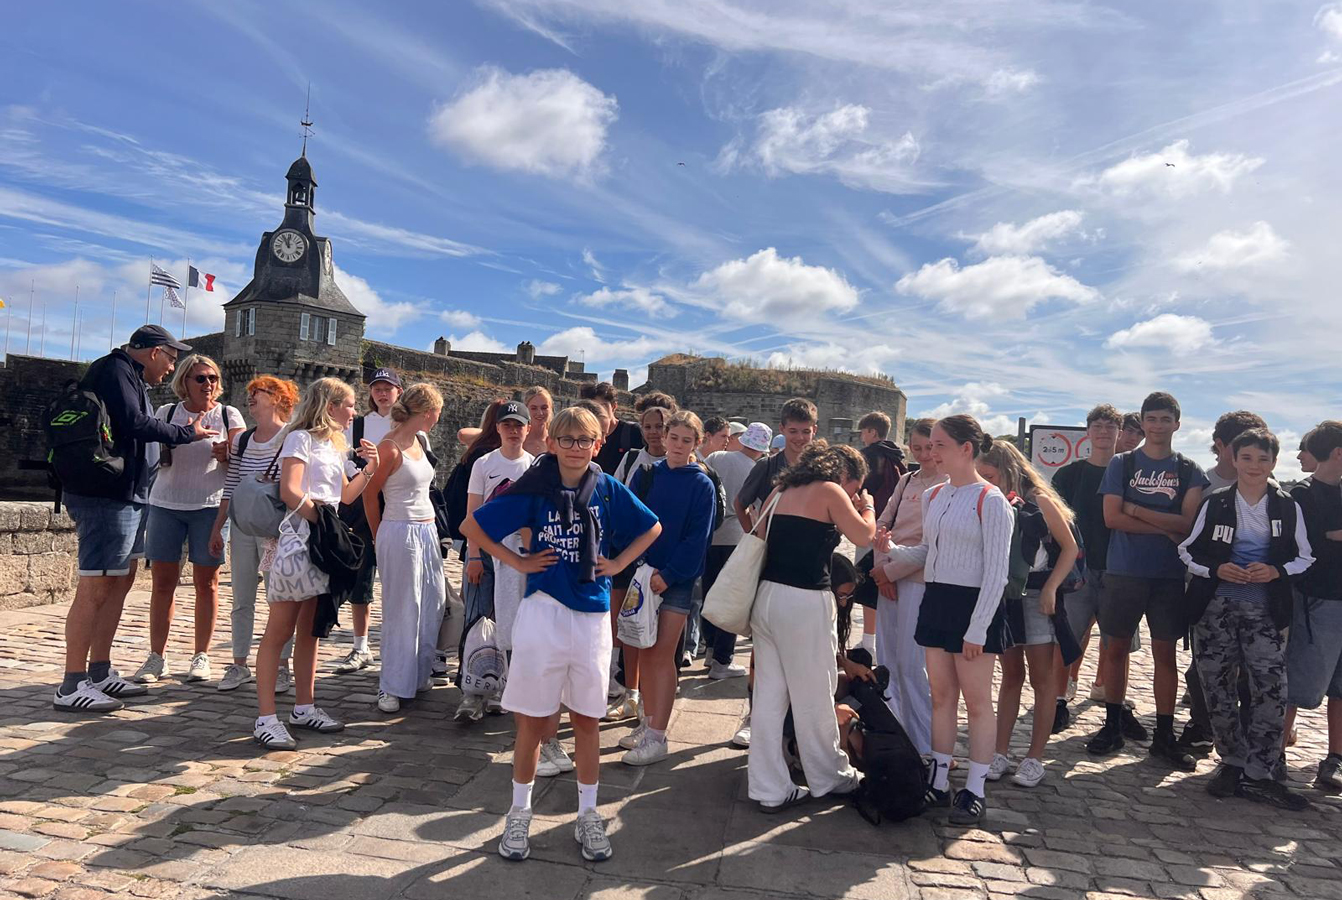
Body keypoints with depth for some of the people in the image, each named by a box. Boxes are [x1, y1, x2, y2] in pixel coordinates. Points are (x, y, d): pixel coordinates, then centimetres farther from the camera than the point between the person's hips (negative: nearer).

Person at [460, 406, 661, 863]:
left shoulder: (609, 490, -1)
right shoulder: (535, 490, -5)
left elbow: (652, 528, 13)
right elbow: (472, 526, 1)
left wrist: (618, 562, 2)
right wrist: (517, 561, -4)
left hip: (593, 617, 2)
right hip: (542, 614, -1)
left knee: (587, 718, 12)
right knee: (532, 719, 8)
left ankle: (587, 815, 28)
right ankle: (519, 813, 27)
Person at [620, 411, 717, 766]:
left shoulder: (702, 485, -3)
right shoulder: (647, 474, 6)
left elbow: (697, 539, -8)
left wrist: (667, 575, -15)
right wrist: (642, 566, -7)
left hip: (677, 580, -4)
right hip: (643, 575, 4)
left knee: (662, 656, -3)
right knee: (643, 652, 9)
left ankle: (657, 738, 3)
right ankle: (649, 722, 24)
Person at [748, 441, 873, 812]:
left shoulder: (780, 492, 14)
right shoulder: (829, 491, -4)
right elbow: (863, 535, 1)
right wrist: (867, 507, 18)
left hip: (766, 597, 7)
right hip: (805, 602, -7)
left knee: (768, 697, 10)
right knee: (814, 698, 10)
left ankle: (769, 789, 17)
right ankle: (830, 777, 28)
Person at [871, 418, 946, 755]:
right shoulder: (907, 481, 14)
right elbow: (882, 523, 14)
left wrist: (891, 570, -9)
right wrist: (881, 566, -1)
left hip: (920, 580, -7)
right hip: (888, 579, 7)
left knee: (911, 666, -4)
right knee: (887, 661, 12)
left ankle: (925, 749, 8)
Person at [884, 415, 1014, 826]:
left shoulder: (990, 501, -11)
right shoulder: (932, 496, 10)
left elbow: (996, 571, -13)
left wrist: (977, 629, -16)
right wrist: (892, 550, -2)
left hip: (973, 605, -6)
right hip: (936, 600, 7)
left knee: (976, 699, 4)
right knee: (941, 695, 12)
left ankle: (975, 791, 15)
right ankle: (939, 781, 22)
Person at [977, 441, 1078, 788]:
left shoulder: (1038, 500, -7)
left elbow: (1070, 547, -8)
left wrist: (1051, 587, -16)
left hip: (1036, 596, -4)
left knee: (1042, 677, 3)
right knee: (1011, 675, 11)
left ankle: (1035, 758, 10)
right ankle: (1001, 753, 14)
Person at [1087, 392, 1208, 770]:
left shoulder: (1189, 471, 5)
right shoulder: (1121, 464, 3)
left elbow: (1188, 522, -7)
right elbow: (1112, 517, -7)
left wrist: (1136, 511, -10)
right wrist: (1166, 528, -11)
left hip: (1170, 575, 1)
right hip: (1123, 572, 0)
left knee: (1165, 653, 5)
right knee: (1117, 649, 7)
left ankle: (1164, 735, 15)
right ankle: (1113, 726, 19)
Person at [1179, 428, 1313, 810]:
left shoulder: (1288, 507, 4)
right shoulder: (1214, 503, 1)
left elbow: (1304, 558, 10)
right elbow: (1188, 551, 6)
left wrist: (1276, 571, -9)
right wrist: (1216, 569, -11)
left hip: (1265, 611, 0)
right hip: (1216, 609, 0)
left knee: (1271, 691, -7)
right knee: (1219, 690, 5)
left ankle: (1257, 774, 5)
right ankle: (1232, 762, 22)